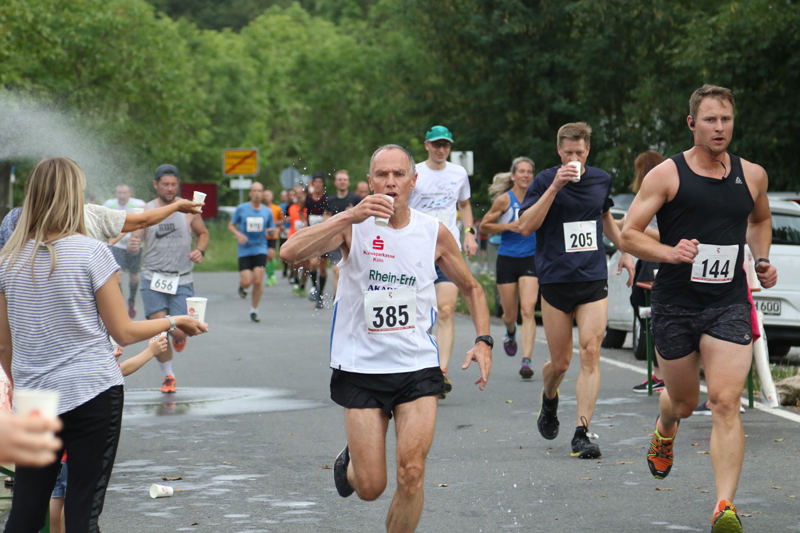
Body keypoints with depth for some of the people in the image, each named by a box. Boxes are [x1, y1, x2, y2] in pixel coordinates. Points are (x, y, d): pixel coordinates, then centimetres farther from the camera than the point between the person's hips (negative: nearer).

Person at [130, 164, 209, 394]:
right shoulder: (146, 211, 1)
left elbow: (203, 233, 16)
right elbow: (135, 239, 2)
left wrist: (200, 250, -5)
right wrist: (132, 244, -23)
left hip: (182, 281, 0)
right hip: (153, 279, 0)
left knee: (179, 332, -8)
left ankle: (179, 337, 33)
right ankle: (168, 375, 11)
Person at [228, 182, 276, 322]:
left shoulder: (267, 211, 5)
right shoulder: (241, 209, 0)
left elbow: (272, 230, 13)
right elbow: (231, 225, 7)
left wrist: (272, 231, -12)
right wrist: (238, 234, -13)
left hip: (260, 249, 1)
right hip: (245, 250, -1)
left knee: (257, 281, -10)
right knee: (246, 282, -10)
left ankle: (254, 310, 8)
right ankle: (242, 287, 29)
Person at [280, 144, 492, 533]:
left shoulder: (434, 233, 1)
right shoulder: (352, 226, -6)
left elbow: (471, 288, 16)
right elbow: (290, 253, -23)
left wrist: (483, 341, 1)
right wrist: (350, 217, -30)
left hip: (417, 368, 1)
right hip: (360, 368, -1)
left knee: (411, 475, -11)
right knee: (370, 487, 0)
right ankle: (351, 460, 36)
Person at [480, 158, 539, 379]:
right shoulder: (504, 199, -5)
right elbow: (484, 227, 0)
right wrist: (508, 226, -13)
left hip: (531, 260, 1)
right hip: (507, 259, -1)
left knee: (528, 309, -16)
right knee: (510, 315, 7)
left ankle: (527, 360, -19)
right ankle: (510, 332, 45)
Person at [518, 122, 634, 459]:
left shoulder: (601, 180, 8)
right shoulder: (544, 181, -4)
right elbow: (525, 226, -16)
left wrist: (624, 251, 24)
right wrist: (555, 187, -21)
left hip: (594, 280, 2)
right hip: (555, 280, -2)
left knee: (590, 354, -12)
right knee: (560, 362, 5)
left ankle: (582, 434, -13)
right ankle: (549, 401, 40)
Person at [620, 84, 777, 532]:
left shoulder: (752, 175, 7)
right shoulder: (667, 175, -4)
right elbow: (629, 235, -5)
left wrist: (763, 260, 10)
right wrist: (669, 253, -22)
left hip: (729, 305, 1)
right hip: (675, 305, -1)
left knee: (725, 403, -14)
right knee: (684, 402, 14)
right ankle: (665, 430, 52)